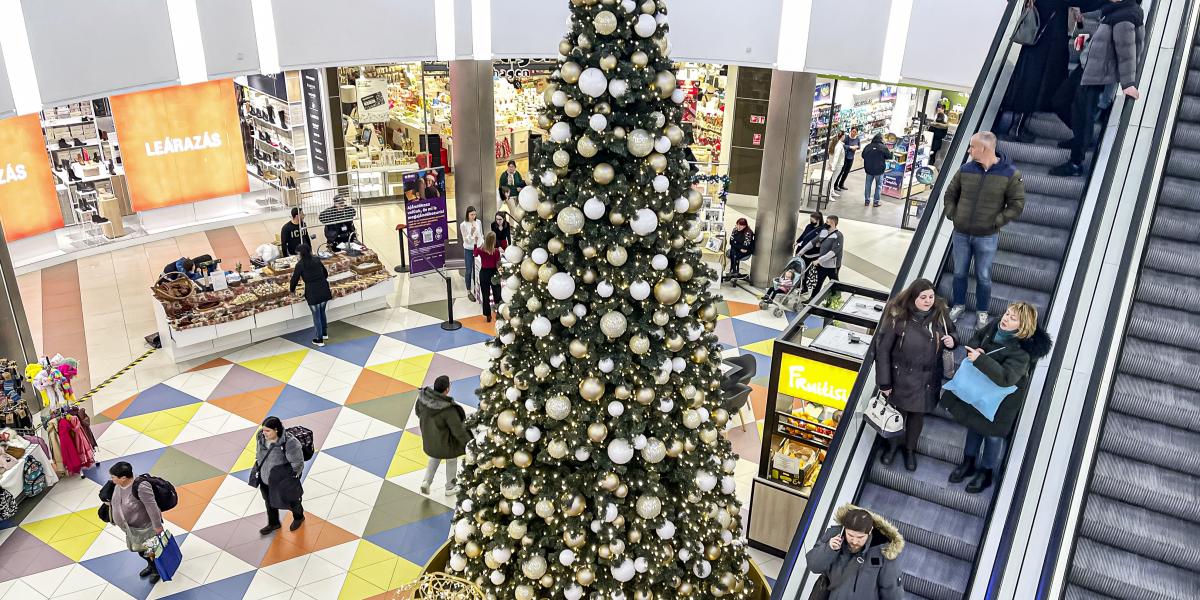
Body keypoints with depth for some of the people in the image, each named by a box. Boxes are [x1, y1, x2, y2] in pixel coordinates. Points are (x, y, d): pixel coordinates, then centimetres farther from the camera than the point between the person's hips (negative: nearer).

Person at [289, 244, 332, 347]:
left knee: (316, 316, 7)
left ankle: (319, 340, 15)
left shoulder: (300, 264, -5)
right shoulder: (317, 260, 8)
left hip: (312, 293, -5)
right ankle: (325, 333, 37)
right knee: (322, 312, 24)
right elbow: (325, 273, 18)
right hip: (324, 290, 5)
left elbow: (295, 278, 2)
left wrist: (292, 290, 20)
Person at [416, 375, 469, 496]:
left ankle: (426, 481, 26)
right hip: (445, 443, -5)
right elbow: (458, 430, -27)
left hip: (428, 439, 5)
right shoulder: (448, 409, -37)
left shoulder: (423, 397, -19)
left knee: (435, 458, 34)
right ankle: (450, 487, 41)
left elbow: (418, 412, 2)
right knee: (451, 461, 23)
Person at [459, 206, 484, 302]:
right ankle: (469, 292, 11)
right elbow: (465, 240, -15)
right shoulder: (463, 225, -14)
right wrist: (471, 233, -31)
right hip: (469, 250, -3)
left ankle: (476, 288, 26)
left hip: (478, 248, 3)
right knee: (469, 271, 3)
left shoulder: (478, 222, -3)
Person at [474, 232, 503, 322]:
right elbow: (498, 264, -14)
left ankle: (488, 316, 17)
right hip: (494, 273, -2)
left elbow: (475, 254, 12)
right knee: (497, 294, 13)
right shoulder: (496, 251, -19)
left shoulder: (480, 249, -11)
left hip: (484, 273, 2)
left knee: (485, 295, 11)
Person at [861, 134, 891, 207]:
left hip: (868, 169, 3)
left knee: (868, 185, 13)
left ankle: (867, 201, 16)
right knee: (878, 186, 10)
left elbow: (863, 156, 9)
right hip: (879, 170, -3)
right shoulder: (883, 147, -13)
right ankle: (876, 202, 9)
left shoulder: (868, 146, -3)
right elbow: (889, 157, -4)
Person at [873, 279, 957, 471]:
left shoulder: (941, 314, -10)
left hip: (928, 378, 3)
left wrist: (951, 341, -16)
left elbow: (951, 334, 11)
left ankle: (910, 449, 44)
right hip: (901, 376, -2)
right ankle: (892, 445, 45)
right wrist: (884, 382, -12)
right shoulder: (897, 317, -20)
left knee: (918, 414, 19)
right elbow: (883, 349, -14)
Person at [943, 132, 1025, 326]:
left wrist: (996, 222, -13)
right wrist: (952, 215, 0)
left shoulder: (1010, 174, -11)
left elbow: (1016, 205, -8)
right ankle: (958, 305, 33)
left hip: (987, 237, -3)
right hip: (961, 234, 3)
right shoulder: (966, 169, -2)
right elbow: (950, 194, 11)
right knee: (959, 273, 15)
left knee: (983, 277, 8)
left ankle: (982, 311, 25)